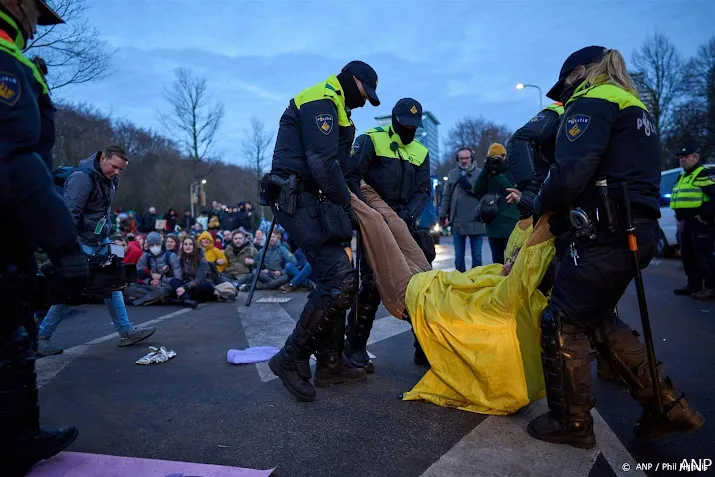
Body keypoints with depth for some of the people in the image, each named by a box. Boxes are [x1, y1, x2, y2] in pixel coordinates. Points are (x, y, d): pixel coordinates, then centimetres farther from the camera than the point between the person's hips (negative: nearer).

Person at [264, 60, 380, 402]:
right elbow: (321, 163, -19)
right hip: (298, 200, -11)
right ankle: (291, 359, -6)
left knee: (337, 279, 9)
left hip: (309, 201, 11)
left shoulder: (330, 108, 27)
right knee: (339, 279, -19)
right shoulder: (320, 101, -7)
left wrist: (345, 200, 9)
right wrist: (346, 205, -12)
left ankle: (329, 364, 17)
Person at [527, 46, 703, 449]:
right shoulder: (634, 107, 25)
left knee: (563, 321, 0)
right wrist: (557, 222, 17)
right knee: (597, 318, 20)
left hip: (607, 233, -10)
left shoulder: (593, 101, -5)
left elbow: (572, 173, -20)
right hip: (638, 229, 10)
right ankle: (667, 404, 23)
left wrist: (539, 205, 0)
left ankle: (571, 423, 11)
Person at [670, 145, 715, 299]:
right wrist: (679, 219, 20)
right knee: (687, 254, 12)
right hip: (686, 222, 10)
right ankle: (693, 285, 20)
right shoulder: (682, 177, 22)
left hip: (701, 222, -10)